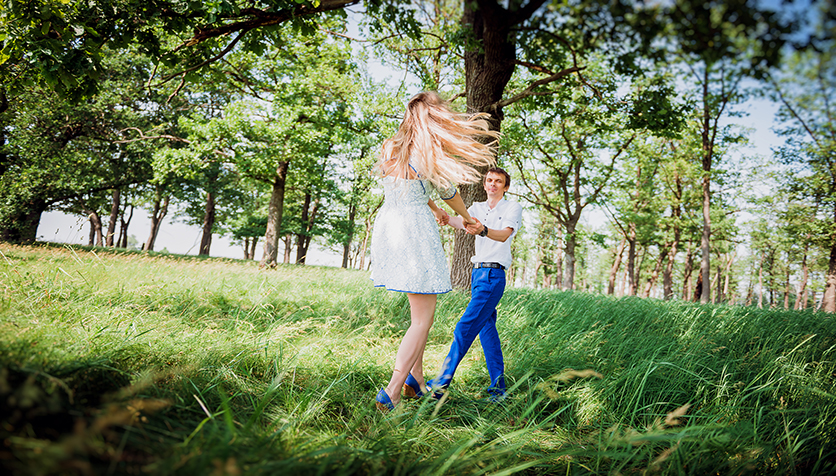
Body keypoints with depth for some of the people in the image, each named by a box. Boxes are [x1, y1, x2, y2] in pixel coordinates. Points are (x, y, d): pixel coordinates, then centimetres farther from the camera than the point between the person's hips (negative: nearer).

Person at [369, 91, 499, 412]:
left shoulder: (390, 148, 8)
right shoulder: (430, 155, -12)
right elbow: (448, 194, 5)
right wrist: (466, 218, 27)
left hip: (386, 227, 8)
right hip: (415, 232, -8)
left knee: (422, 309, 21)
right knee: (422, 320, -2)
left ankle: (415, 376, 23)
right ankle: (391, 393, -9)